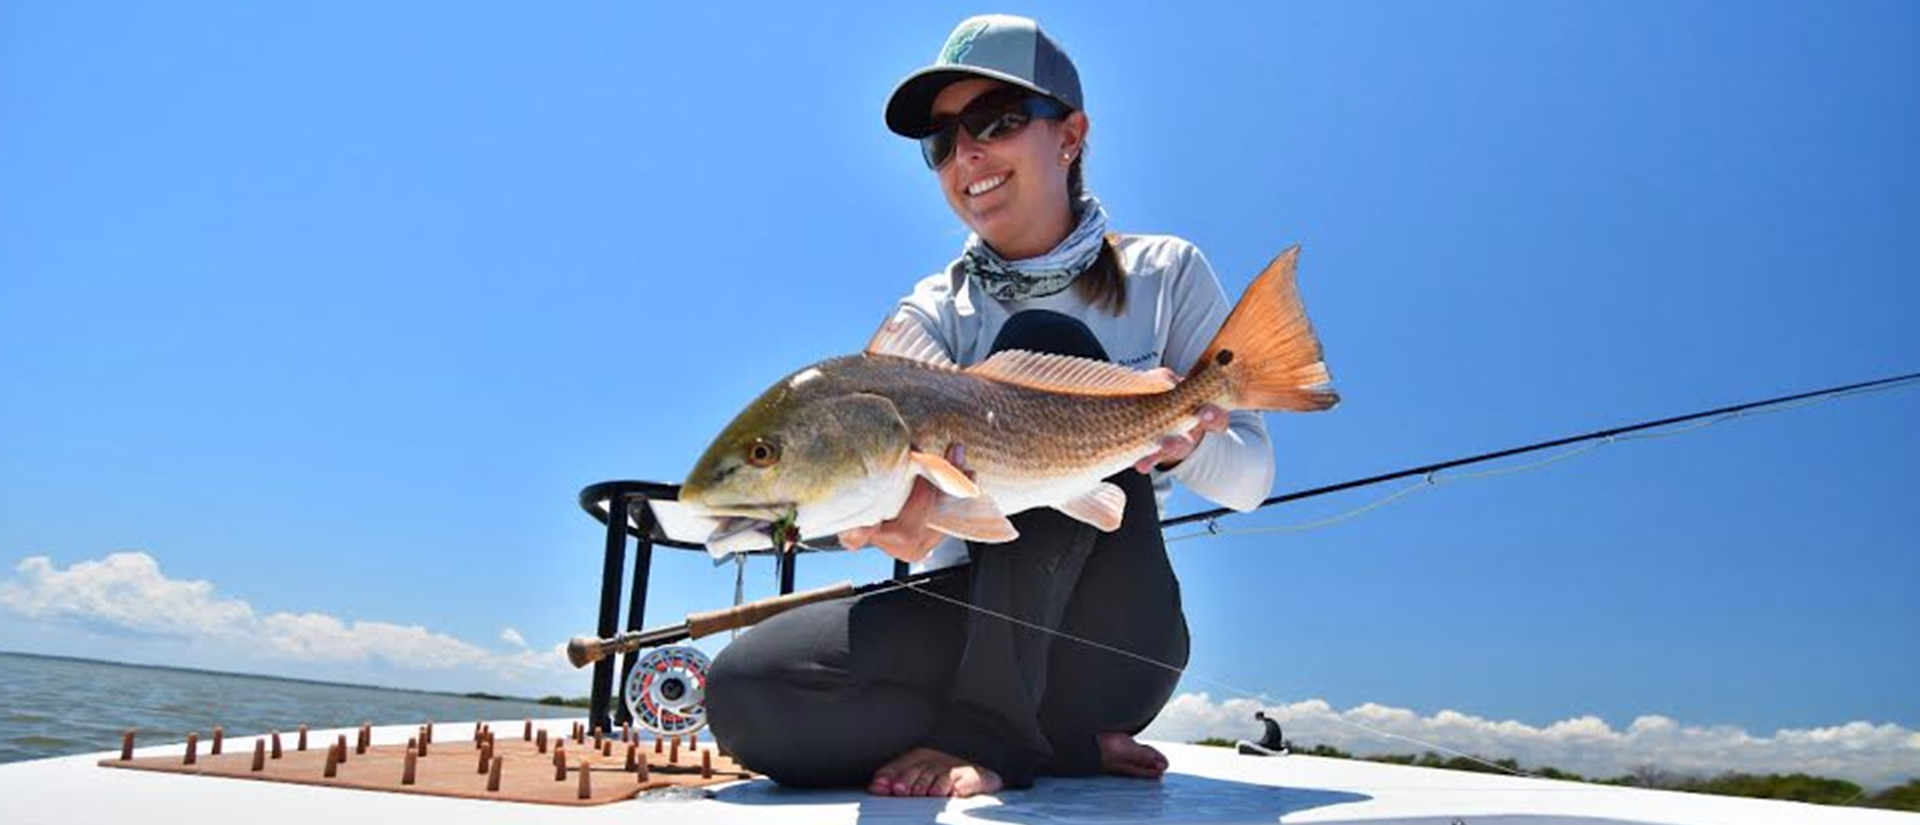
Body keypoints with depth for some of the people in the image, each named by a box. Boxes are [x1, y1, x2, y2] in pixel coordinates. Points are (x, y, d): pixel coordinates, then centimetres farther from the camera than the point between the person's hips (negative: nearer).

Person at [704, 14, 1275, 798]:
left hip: (1110, 638, -2)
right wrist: (891, 511, -40)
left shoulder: (1165, 272, 3)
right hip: (976, 616, 3)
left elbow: (1250, 476, -2)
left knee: (1042, 348, -25)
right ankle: (1064, 739, -11)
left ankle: (987, 727, -24)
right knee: (744, 690, -23)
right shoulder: (935, 310, 6)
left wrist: (1187, 443, -26)